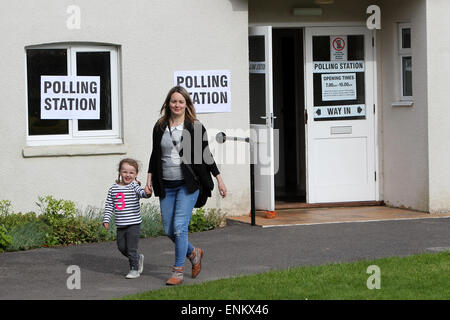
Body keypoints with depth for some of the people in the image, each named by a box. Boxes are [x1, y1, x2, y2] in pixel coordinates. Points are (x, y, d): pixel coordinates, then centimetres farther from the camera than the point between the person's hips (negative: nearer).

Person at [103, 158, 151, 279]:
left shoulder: (134, 186, -7)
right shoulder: (114, 188, 6)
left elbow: (141, 192, -28)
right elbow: (109, 205, 11)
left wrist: (147, 193, -50)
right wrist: (106, 219, 4)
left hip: (133, 224, -5)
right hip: (120, 225, 5)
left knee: (131, 248, -3)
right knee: (122, 247, 14)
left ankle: (134, 269, 13)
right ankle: (138, 258, 37)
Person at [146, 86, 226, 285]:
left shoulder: (195, 127, -1)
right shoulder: (160, 127, 8)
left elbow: (206, 155, 4)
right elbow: (155, 155, 15)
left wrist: (219, 179, 4)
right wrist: (149, 179, 7)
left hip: (188, 184, -4)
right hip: (166, 185, 4)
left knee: (179, 227, -12)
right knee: (168, 230, 6)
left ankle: (178, 271, -2)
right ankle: (193, 254, 32)